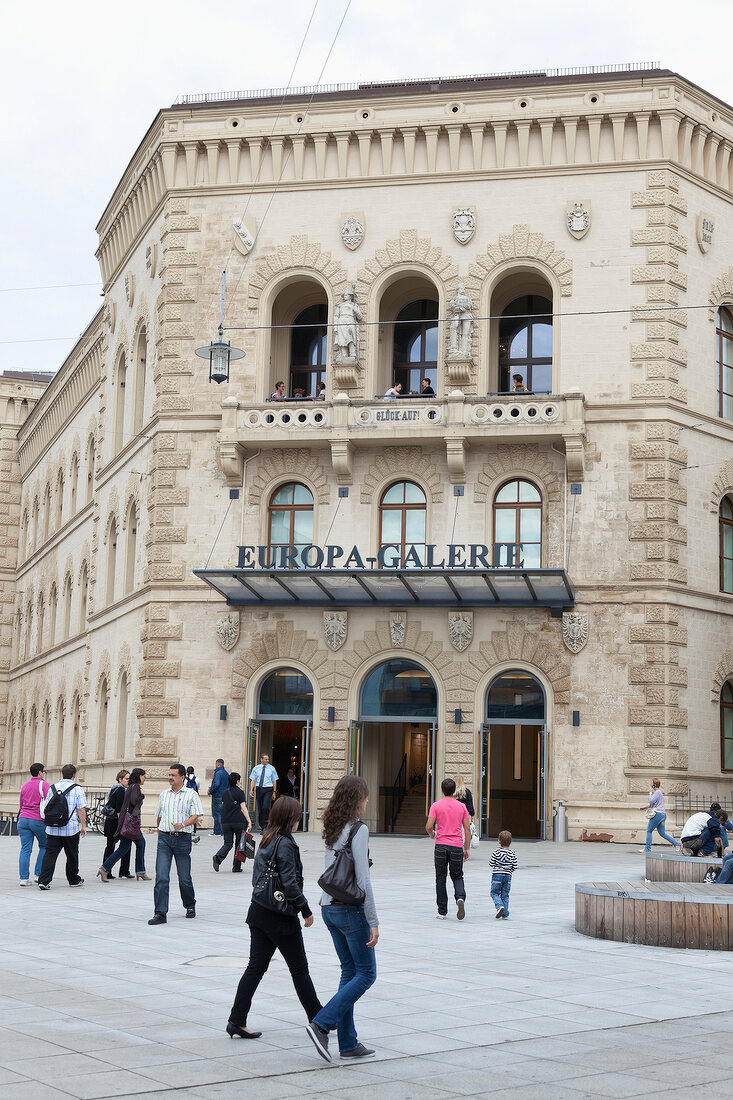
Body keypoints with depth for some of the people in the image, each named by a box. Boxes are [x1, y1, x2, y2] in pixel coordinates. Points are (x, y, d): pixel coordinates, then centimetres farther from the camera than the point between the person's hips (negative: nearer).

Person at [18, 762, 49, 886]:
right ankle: (39, 874, 10)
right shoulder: (43, 784, -5)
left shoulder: (25, 785, 14)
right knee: (44, 847, 13)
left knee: (25, 849, 2)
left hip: (23, 819, 5)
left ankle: (24, 878, -3)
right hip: (38, 820, -5)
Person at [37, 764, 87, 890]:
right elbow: (81, 809, -7)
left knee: (50, 854, 0)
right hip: (71, 829, -2)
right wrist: (83, 825, 0)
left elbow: (46, 808, 10)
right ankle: (74, 880, 25)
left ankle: (43, 880, -11)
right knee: (72, 855, 13)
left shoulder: (52, 788, 6)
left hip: (53, 829, 2)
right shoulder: (77, 789, -4)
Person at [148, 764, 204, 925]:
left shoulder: (191, 794, 1)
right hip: (164, 838, 3)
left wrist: (183, 824, -23)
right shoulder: (164, 794, 15)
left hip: (182, 838, -3)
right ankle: (160, 913, -9)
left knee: (184, 877, 5)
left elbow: (195, 815, -7)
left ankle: (190, 906, 30)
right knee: (161, 877, -8)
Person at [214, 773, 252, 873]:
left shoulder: (225, 792, 11)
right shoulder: (240, 792, -4)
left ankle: (218, 857, -20)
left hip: (226, 821, 4)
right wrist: (249, 821, -10)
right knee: (239, 843, 7)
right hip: (239, 821, -4)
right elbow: (243, 808, -9)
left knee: (228, 843, 8)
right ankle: (236, 867, 8)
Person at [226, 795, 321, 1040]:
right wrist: (306, 910, -11)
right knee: (299, 969, 5)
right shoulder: (285, 843, -17)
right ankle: (317, 1018, 17)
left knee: (256, 967, 7)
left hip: (258, 911, 8)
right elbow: (289, 883, -20)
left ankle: (237, 1020, 3)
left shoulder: (266, 841, 9)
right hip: (281, 917, -8)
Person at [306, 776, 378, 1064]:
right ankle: (322, 1024, -7)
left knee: (350, 972, 13)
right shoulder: (359, 830, -15)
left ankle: (348, 1042, 14)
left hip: (328, 908, 8)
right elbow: (363, 880, -18)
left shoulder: (332, 829, 10)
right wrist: (373, 922, -15)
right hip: (350, 910, -8)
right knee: (366, 973, 3)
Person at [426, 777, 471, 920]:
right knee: (457, 877, 12)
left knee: (441, 879, 7)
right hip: (457, 847, 1)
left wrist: (432, 835, 13)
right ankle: (460, 898, -18)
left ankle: (442, 912, 8)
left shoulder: (436, 805, -2)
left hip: (441, 846, -1)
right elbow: (467, 830, 5)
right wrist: (467, 849, 11)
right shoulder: (461, 806, 5)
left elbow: (429, 827, -9)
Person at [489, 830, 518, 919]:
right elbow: (514, 866, 1)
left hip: (497, 875, -3)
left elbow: (491, 863, -8)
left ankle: (499, 906, -17)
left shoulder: (496, 852, -9)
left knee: (494, 893, 8)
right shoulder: (512, 853, 0)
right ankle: (505, 914, 9)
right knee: (505, 895, 10)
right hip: (508, 876, 3)